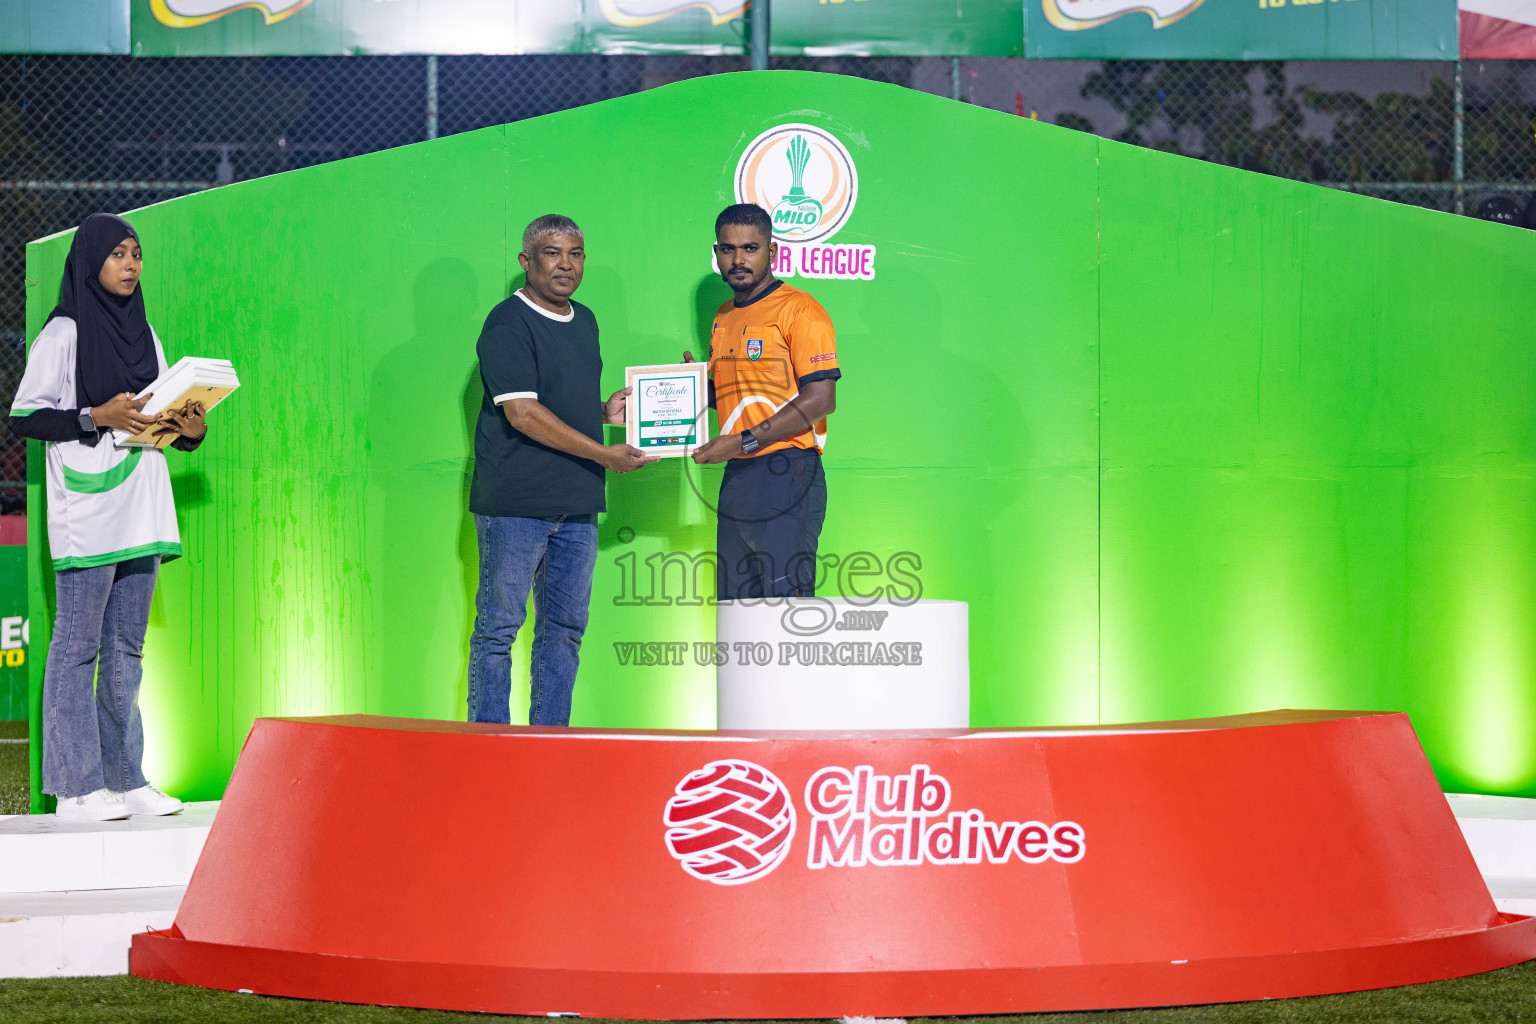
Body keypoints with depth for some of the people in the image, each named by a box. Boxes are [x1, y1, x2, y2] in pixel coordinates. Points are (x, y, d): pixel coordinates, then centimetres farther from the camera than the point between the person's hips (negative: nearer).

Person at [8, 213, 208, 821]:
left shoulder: (144, 334, 17)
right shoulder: (62, 334, -3)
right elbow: (23, 417, -8)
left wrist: (191, 429, 0)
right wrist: (97, 417, -18)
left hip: (139, 513, 7)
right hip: (86, 514, -7)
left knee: (127, 648, 9)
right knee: (78, 645, -6)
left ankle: (125, 779, 12)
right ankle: (77, 786, -5)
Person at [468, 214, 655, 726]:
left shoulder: (584, 321, 17)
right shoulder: (507, 325, -9)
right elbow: (522, 413, -17)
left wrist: (606, 411, 5)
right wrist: (603, 453, -16)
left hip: (577, 502, 8)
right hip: (515, 501, -8)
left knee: (565, 626, 9)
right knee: (499, 625, -3)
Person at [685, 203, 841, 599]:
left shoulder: (798, 309, -7)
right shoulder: (723, 318, 19)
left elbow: (820, 400, -15)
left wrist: (743, 442, -17)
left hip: (786, 474, -8)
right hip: (735, 477, 8)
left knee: (786, 602, -11)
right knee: (734, 607, 7)